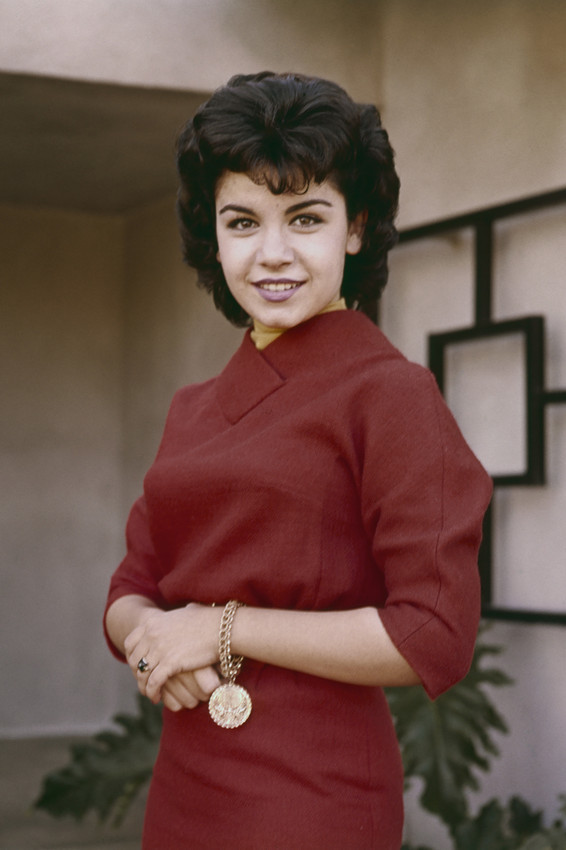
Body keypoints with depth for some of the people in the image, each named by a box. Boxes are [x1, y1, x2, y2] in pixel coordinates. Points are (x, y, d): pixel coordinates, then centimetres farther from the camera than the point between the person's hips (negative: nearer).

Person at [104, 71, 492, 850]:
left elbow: (435, 639, -17)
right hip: (185, 785, 6)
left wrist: (225, 627, -13)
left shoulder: (391, 393, -11)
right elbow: (132, 589, 13)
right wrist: (151, 639, -10)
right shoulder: (195, 409, 10)